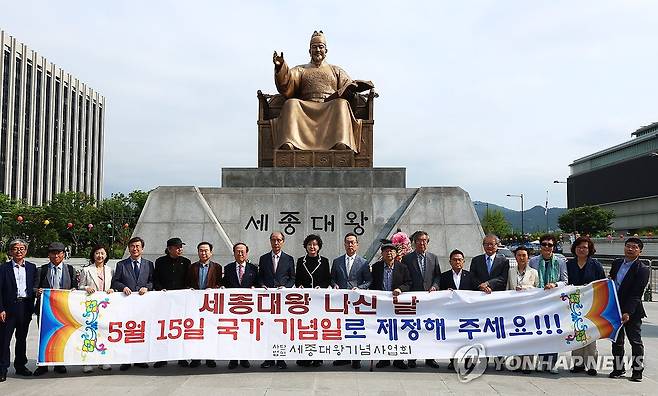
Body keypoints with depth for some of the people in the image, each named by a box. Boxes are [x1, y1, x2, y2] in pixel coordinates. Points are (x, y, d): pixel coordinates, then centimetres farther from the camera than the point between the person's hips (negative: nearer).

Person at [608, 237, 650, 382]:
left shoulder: (643, 269, -12)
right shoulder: (617, 263, 7)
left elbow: (636, 294, -18)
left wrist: (628, 312, -24)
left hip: (631, 311, -6)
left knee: (636, 342, 5)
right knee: (616, 341, 12)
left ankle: (637, 370, 15)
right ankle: (618, 369, 23)